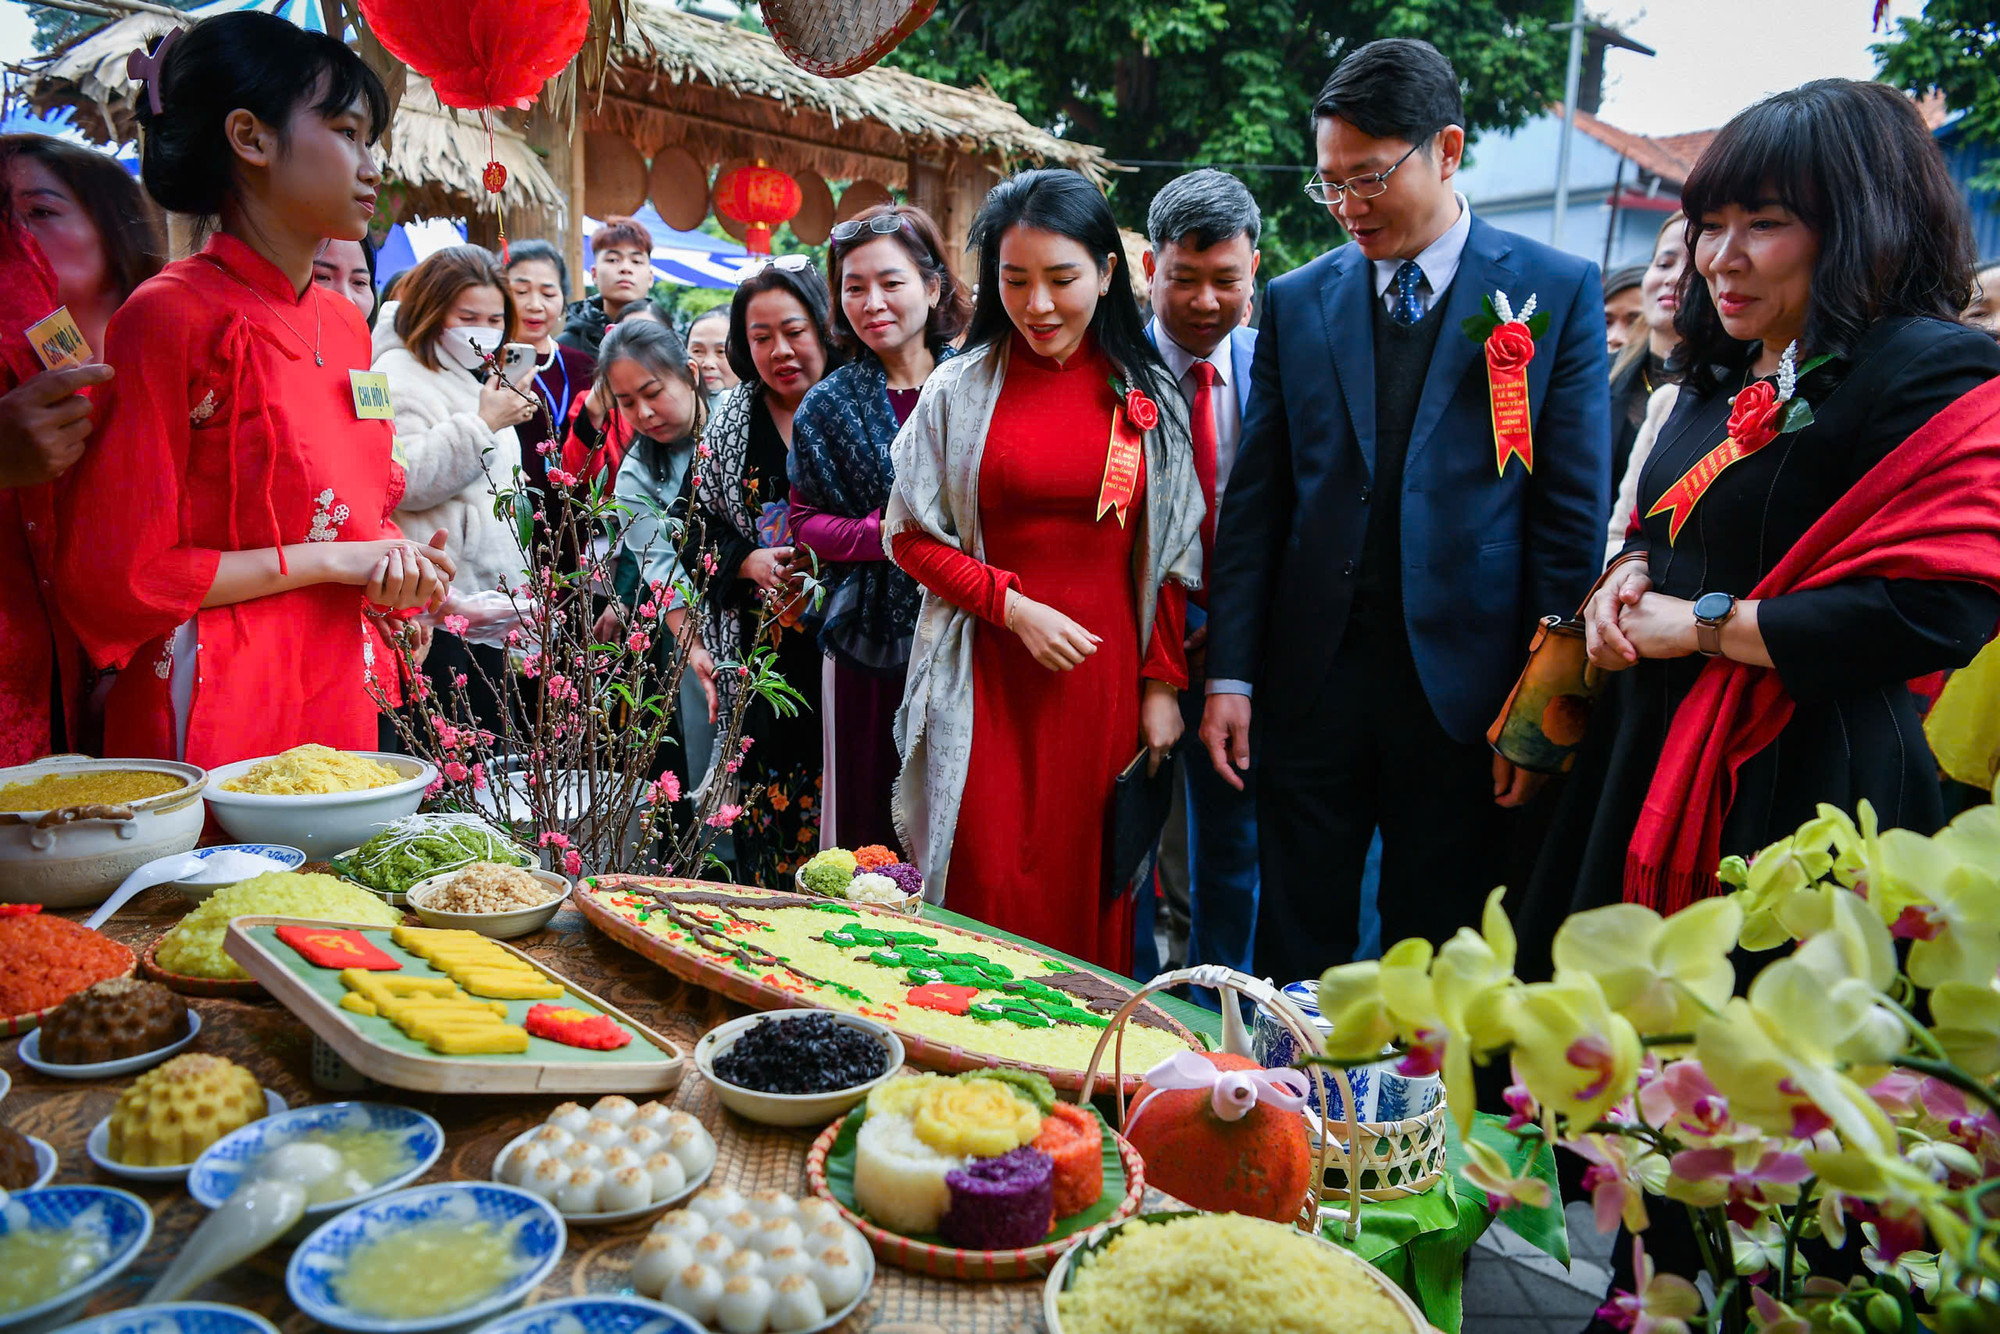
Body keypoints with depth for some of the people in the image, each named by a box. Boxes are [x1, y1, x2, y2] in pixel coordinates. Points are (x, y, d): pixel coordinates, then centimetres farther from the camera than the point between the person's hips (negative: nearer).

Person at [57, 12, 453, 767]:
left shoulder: (344, 325, 9)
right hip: (212, 716, -6)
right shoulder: (170, 316, -12)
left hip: (339, 698, 7)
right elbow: (110, 575, -14)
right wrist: (326, 561, -13)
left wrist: (396, 561, -3)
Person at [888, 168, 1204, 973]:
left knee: (1092, 887, 7)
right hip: (989, 673, -1)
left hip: (1106, 672, 1)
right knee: (989, 889, -2)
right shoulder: (960, 388, 2)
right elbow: (911, 536, 3)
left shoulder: (1149, 396, 5)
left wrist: (1163, 683, 1)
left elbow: (1172, 554, 8)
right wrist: (1013, 605, -9)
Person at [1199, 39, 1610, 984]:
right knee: (1293, 956, 10)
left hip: (1463, 685, -2)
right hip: (1311, 681, 2)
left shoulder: (1558, 291, 2)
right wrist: (1230, 674, 0)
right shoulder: (1296, 302, 9)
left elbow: (1573, 514, -1)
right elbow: (1253, 503, 6)